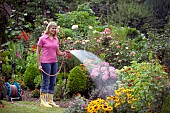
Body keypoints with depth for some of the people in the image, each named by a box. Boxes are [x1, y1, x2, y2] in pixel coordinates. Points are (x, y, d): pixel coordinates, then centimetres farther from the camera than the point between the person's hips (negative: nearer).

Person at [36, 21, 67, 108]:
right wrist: (39, 64, -9)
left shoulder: (56, 39, 11)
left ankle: (50, 101, 18)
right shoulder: (42, 38, -5)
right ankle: (43, 101, 4)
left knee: (53, 82, 9)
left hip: (54, 62, 6)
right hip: (46, 62, -6)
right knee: (46, 81, -3)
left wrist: (63, 54, -7)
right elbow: (38, 52, -4)